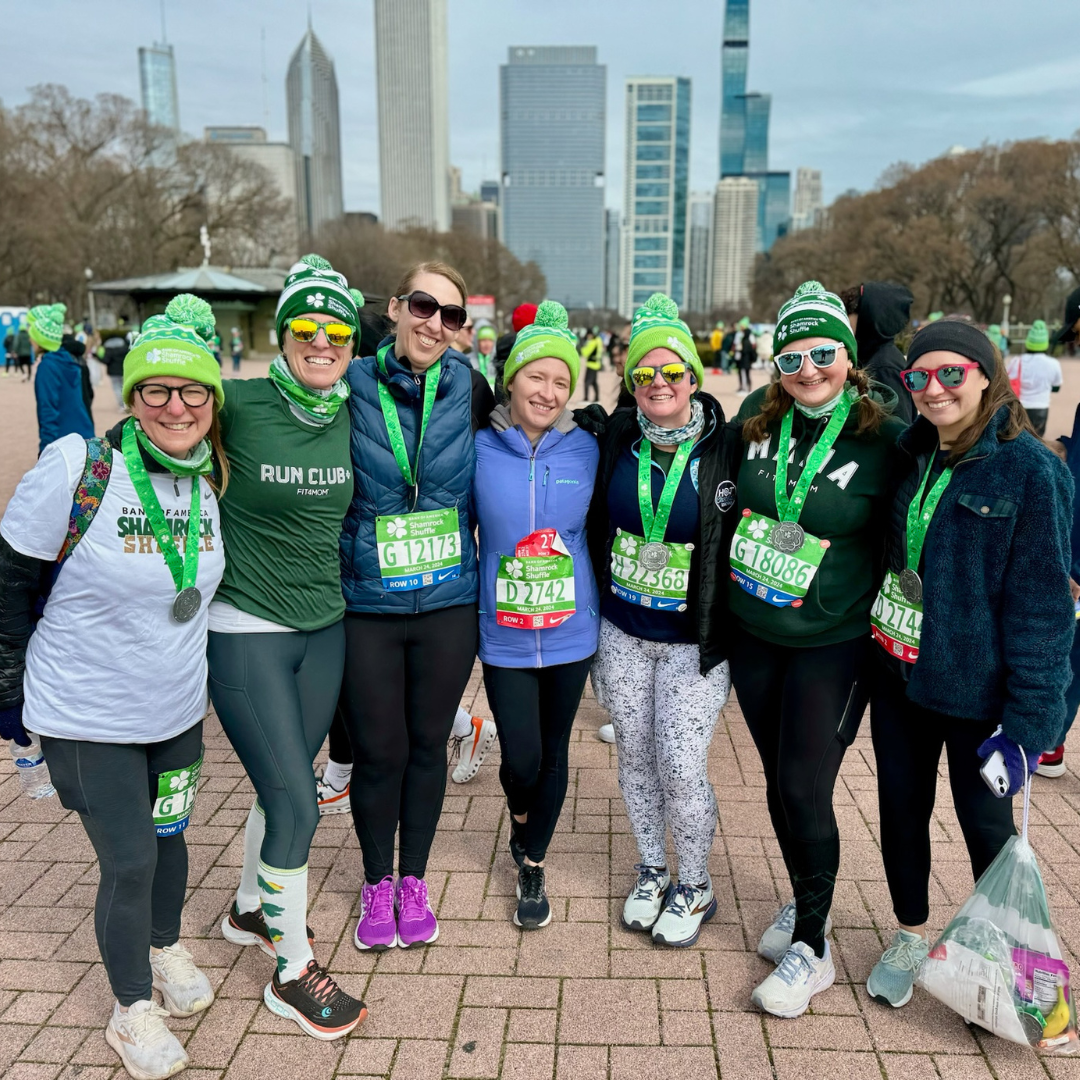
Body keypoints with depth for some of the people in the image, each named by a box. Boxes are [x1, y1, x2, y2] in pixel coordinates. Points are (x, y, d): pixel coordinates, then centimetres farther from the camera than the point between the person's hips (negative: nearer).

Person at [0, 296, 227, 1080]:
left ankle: (168, 950, 48)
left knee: (167, 836, 20)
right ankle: (133, 1009, 28)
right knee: (128, 862, 3)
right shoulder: (78, 471, -20)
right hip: (86, 717, -4)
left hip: (177, 708, 5)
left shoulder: (209, 479, -4)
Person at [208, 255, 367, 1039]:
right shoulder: (239, 406, -15)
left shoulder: (351, 419, 0)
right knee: (296, 804, -1)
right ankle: (293, 973, 21)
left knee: (284, 784, 19)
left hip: (325, 628, 5)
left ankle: (251, 910, 46)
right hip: (247, 631, -5)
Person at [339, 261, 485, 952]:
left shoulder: (468, 388, -2)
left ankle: (414, 881, 38)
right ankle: (377, 886, 35)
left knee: (428, 745, 15)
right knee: (378, 753, 10)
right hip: (367, 607, -1)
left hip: (448, 606, 1)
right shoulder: (352, 388, -7)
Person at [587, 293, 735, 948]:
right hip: (622, 632, 4)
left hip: (693, 640, -3)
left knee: (682, 768, -1)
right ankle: (652, 871, 36)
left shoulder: (723, 448, -10)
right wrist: (594, 613, 9)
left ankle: (696, 887, 25)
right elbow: (596, 525, 9)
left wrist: (723, 640, -5)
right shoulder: (617, 438, -1)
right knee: (635, 757, 14)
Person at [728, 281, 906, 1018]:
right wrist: (715, 595, 13)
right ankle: (805, 901, 40)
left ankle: (812, 949, 20)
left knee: (806, 792, -1)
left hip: (831, 646, -4)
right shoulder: (758, 418, -2)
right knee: (778, 782, 16)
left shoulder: (884, 437, -13)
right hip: (752, 636, 4)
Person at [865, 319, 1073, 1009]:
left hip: (975, 688, -5)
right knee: (901, 807, 17)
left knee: (986, 822, 13)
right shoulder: (912, 455, 3)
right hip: (898, 673, 5)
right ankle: (911, 936, 41)